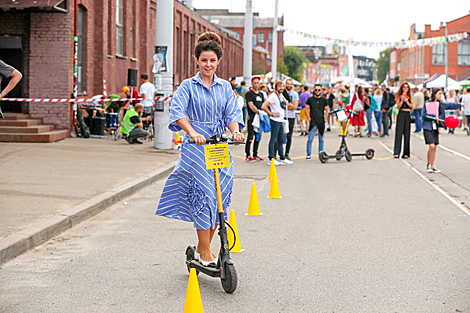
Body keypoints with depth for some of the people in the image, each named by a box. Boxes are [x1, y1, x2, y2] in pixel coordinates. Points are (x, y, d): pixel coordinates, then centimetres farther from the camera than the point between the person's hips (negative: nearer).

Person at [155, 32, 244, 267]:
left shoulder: (225, 87, 12)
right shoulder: (188, 86, -1)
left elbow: (232, 114, 4)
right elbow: (177, 112, -15)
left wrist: (235, 131, -19)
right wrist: (193, 133, -31)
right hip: (196, 148, -4)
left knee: (220, 197, 3)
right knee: (203, 196, -9)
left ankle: (203, 248, 18)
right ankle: (205, 253, -2)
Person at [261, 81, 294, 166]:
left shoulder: (281, 95, 12)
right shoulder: (273, 96, -14)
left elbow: (285, 104, 34)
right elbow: (263, 107, -22)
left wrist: (285, 102, 11)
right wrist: (272, 114, -14)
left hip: (281, 120, 9)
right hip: (275, 121, -9)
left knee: (281, 140, 14)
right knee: (273, 140, -6)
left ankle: (282, 158, 21)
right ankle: (271, 159, -3)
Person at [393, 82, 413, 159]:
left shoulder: (410, 96, 9)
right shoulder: (399, 96, 5)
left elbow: (411, 106, 3)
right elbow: (398, 107, -1)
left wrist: (406, 101, -10)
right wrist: (402, 100, -14)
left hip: (408, 115, 2)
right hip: (401, 115, -2)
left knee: (407, 134, 1)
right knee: (399, 133, -9)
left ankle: (406, 153, 5)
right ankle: (396, 153, -12)